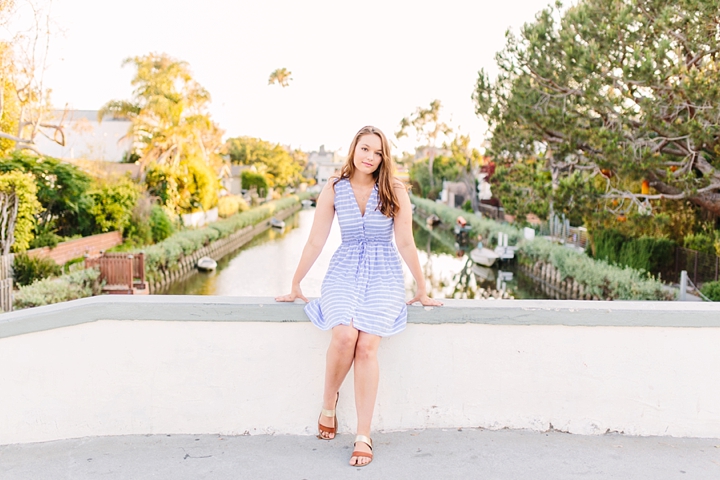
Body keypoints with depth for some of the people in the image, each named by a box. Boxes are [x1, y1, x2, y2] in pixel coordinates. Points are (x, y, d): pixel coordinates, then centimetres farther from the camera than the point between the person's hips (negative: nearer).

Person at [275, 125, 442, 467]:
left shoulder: (395, 191, -3)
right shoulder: (334, 189, 1)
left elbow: (405, 243, 0)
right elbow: (315, 241, 4)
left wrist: (421, 290, 3)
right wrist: (295, 287, 8)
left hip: (384, 275, 0)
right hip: (344, 272, 1)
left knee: (367, 345, -22)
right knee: (344, 335, -27)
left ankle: (363, 436, -11)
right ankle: (328, 403, 2)